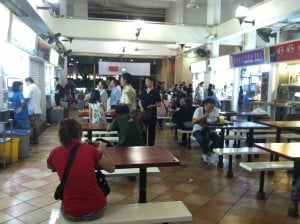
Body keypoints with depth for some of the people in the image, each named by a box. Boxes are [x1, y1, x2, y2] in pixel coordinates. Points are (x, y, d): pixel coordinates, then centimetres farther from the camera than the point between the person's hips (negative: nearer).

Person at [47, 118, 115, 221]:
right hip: (96, 210, -1)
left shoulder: (55, 153, -4)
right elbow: (111, 168, 3)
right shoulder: (90, 149, -9)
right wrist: (102, 151, 17)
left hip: (70, 213, 2)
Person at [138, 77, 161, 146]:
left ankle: (151, 145, 13)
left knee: (151, 130, 3)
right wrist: (141, 107, -8)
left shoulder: (155, 92, -3)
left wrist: (152, 105, -20)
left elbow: (159, 104, -4)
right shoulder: (143, 92, 9)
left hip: (152, 114, -4)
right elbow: (140, 101, 12)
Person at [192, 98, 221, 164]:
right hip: (198, 130, -3)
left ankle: (208, 151, 6)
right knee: (201, 139, -36)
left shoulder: (216, 110, -6)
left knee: (219, 140, -22)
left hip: (210, 130, 4)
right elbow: (193, 122, -25)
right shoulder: (199, 110, -16)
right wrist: (203, 116, -37)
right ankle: (205, 153, -2)